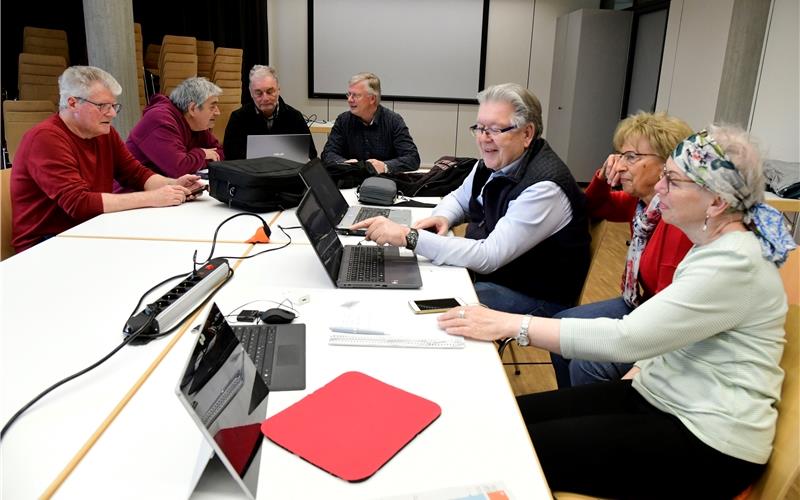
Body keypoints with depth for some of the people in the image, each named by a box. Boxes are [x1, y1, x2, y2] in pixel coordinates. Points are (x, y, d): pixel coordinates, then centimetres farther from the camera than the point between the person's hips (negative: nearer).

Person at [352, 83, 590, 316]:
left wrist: (409, 236, -33)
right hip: (487, 274, 8)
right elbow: (458, 198, 19)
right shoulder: (495, 161, 0)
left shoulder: (544, 187, -26)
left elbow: (488, 257, -30)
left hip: (532, 298, -8)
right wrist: (442, 218, -6)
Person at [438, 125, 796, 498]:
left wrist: (513, 324, -27)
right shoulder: (715, 247, 10)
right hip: (660, 396, 9)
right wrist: (639, 370, 3)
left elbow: (626, 337, -28)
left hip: (709, 441, -9)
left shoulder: (735, 264, -21)